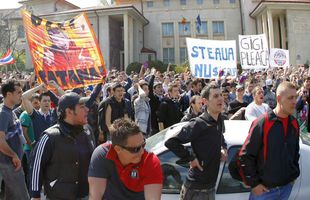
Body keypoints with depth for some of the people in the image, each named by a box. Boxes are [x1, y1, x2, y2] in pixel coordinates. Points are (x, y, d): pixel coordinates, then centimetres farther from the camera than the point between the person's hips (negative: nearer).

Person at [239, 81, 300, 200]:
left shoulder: (294, 123, 1)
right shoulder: (262, 123, -18)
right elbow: (246, 155, -16)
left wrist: (294, 175, 12)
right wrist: (253, 183, -13)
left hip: (287, 186, 5)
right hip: (264, 189, -5)